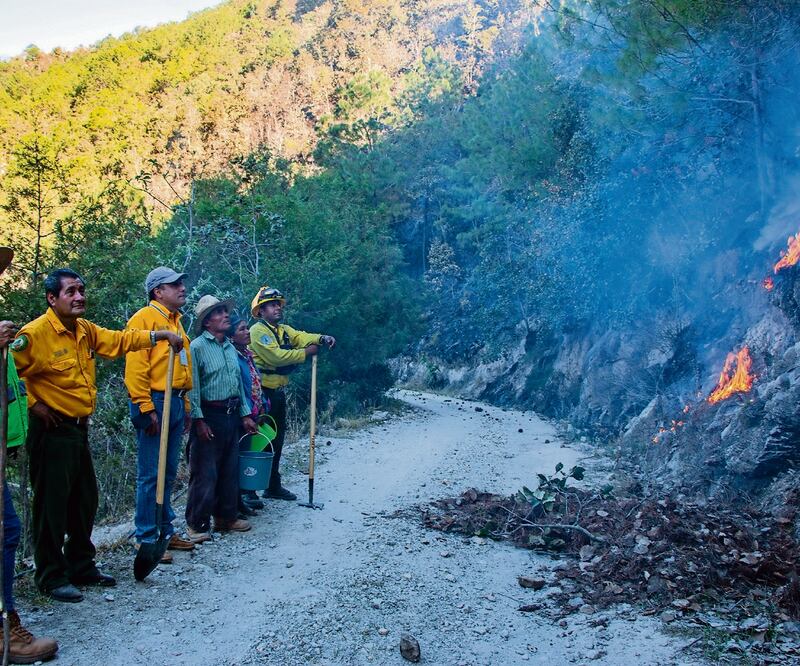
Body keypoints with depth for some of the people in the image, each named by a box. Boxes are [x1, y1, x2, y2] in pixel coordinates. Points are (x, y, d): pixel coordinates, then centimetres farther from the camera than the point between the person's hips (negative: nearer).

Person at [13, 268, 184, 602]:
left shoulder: (84, 330, 8)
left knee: (85, 500, 16)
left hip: (79, 428, 9)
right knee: (52, 505, 0)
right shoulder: (35, 333, -17)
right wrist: (32, 404, -14)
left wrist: (158, 335, 7)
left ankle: (82, 567, 29)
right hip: (52, 431, -9)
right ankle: (52, 577, 12)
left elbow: (118, 340, 16)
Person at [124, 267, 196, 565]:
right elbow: (135, 367, -15)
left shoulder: (175, 321, 18)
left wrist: (186, 406, 19)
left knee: (168, 474, 14)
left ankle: (165, 530, 24)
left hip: (176, 403, 8)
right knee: (151, 475, -3)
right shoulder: (145, 318, -9)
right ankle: (146, 538, 5)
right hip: (155, 403, -8)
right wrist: (146, 408, -19)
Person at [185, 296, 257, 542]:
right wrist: (198, 420, -18)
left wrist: (245, 415, 14)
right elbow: (192, 387, -14)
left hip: (232, 415, 8)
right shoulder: (197, 347, -9)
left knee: (230, 471, 14)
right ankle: (197, 524, 7)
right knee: (205, 473, -4)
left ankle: (226, 517, 26)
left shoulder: (230, 347, 14)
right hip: (209, 416, -8)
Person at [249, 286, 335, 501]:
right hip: (263, 392, -9)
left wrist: (321, 338, -22)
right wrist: (305, 352, -16)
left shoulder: (283, 330, 15)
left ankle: (273, 485, 29)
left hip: (278, 391, 9)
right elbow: (275, 355, -22)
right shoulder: (258, 330, -12)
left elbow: (301, 336, -3)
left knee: (277, 437, 16)